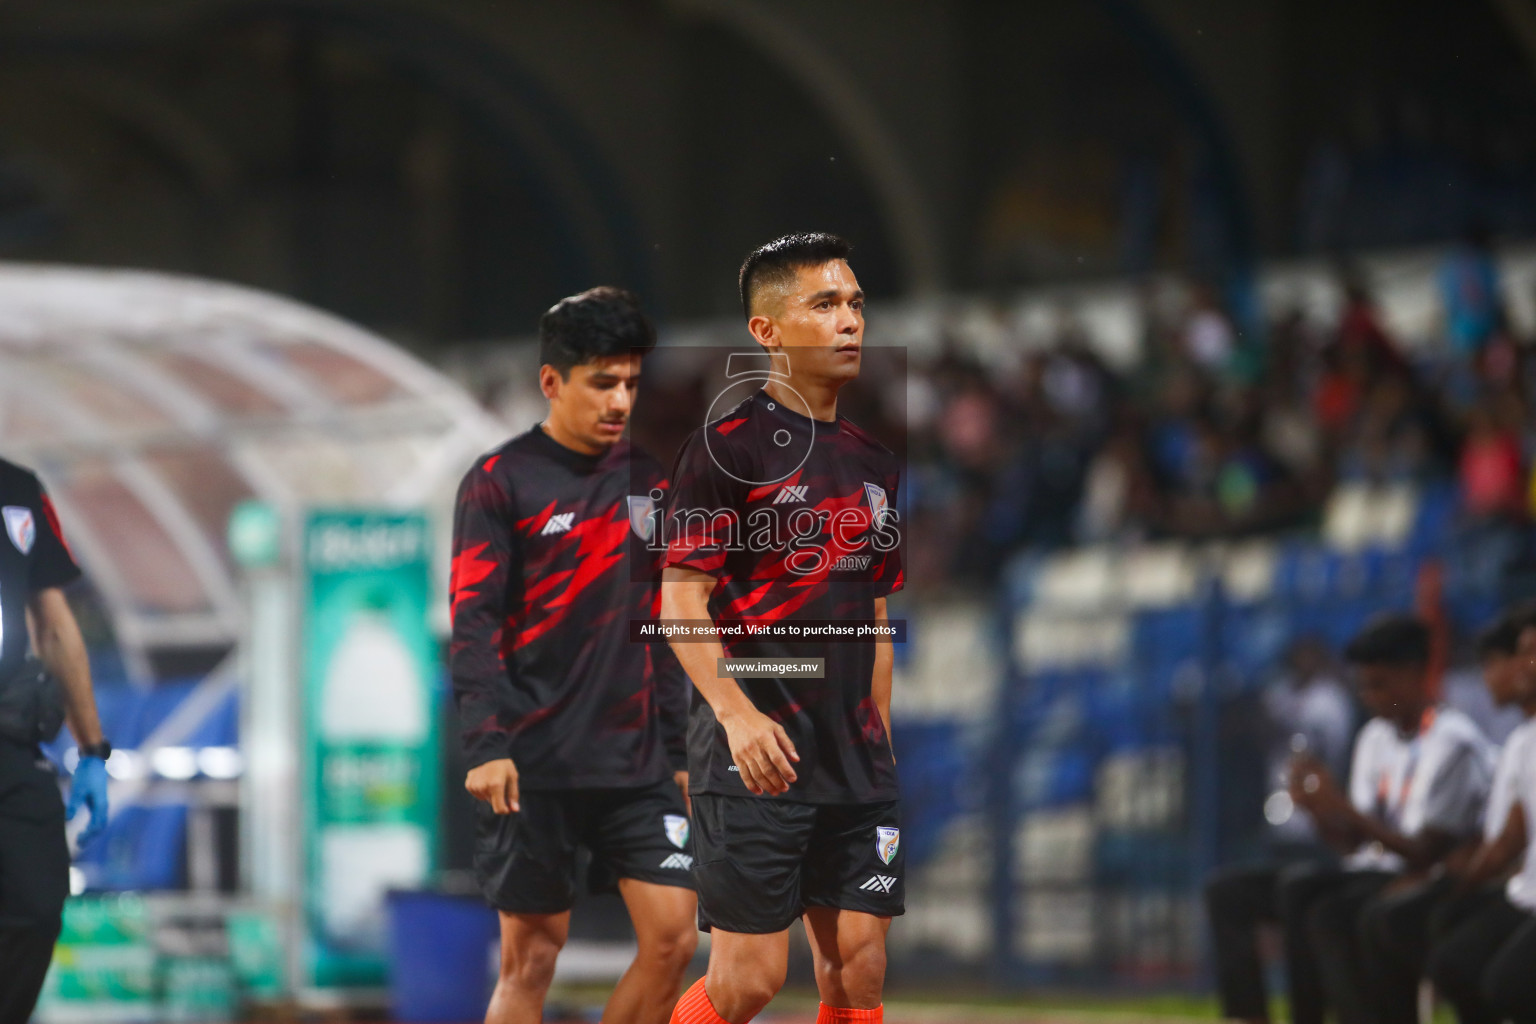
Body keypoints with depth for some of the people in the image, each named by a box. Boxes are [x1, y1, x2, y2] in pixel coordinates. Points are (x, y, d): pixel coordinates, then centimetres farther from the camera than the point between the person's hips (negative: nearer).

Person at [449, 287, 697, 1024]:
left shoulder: (647, 483, 13)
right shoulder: (499, 483, -3)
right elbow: (473, 624, -9)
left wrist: (675, 749, 16)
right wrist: (486, 743, -20)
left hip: (636, 762, 5)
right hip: (533, 766, -5)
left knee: (672, 937, -5)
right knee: (531, 956, -2)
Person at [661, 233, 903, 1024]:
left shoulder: (872, 463, 15)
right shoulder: (727, 445, -6)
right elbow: (680, 598, -11)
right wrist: (737, 713, -23)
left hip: (855, 764, 6)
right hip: (756, 755, -6)